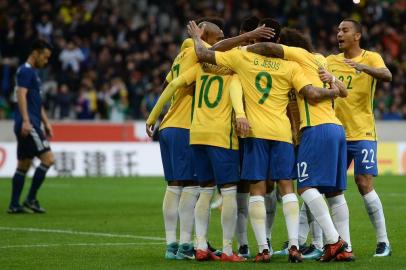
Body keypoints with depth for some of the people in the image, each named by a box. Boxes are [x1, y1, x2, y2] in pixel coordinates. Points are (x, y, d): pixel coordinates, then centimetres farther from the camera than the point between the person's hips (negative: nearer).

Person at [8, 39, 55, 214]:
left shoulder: (33, 72, 22)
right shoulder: (25, 71, -8)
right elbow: (21, 95, -19)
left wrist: (46, 123, 25)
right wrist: (26, 121, -27)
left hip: (30, 124, 10)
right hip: (28, 124, -10)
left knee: (24, 165, 9)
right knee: (48, 158, -13)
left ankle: (14, 205, 10)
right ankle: (31, 198, -9)